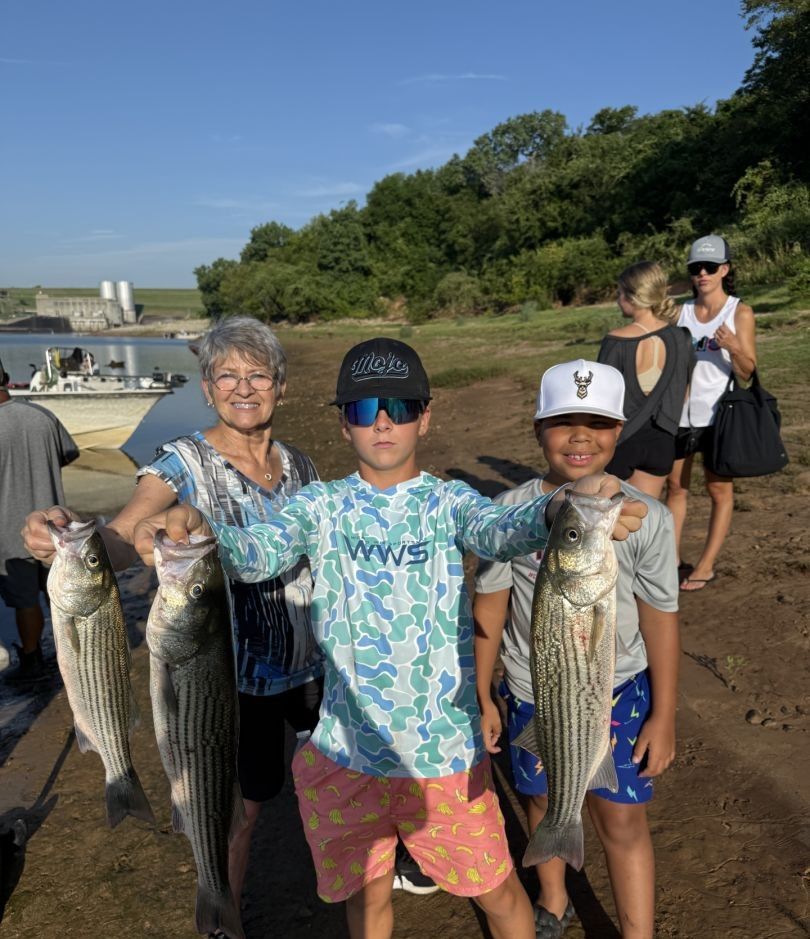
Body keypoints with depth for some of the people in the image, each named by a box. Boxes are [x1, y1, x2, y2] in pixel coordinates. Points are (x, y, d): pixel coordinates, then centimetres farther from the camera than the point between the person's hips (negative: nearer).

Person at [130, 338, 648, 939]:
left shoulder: (447, 501, -6)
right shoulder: (322, 506, -3)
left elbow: (500, 531, -27)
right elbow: (257, 552, -20)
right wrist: (196, 527, -42)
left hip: (445, 747, -1)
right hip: (347, 747, 2)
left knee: (496, 890, 18)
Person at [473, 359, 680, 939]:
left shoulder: (646, 518, -15)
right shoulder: (509, 512, -14)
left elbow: (660, 620, -6)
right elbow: (490, 607, -5)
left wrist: (664, 717, -1)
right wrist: (483, 696, 1)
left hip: (618, 692, -1)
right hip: (531, 693, 2)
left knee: (623, 823, 7)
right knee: (544, 804, 21)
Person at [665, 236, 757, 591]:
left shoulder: (740, 312, -4)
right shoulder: (680, 311, 6)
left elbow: (747, 372, -7)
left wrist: (733, 347, -26)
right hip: (680, 412, 4)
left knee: (719, 490, 5)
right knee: (675, 486, 8)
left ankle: (705, 566, 14)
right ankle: (673, 559, 18)